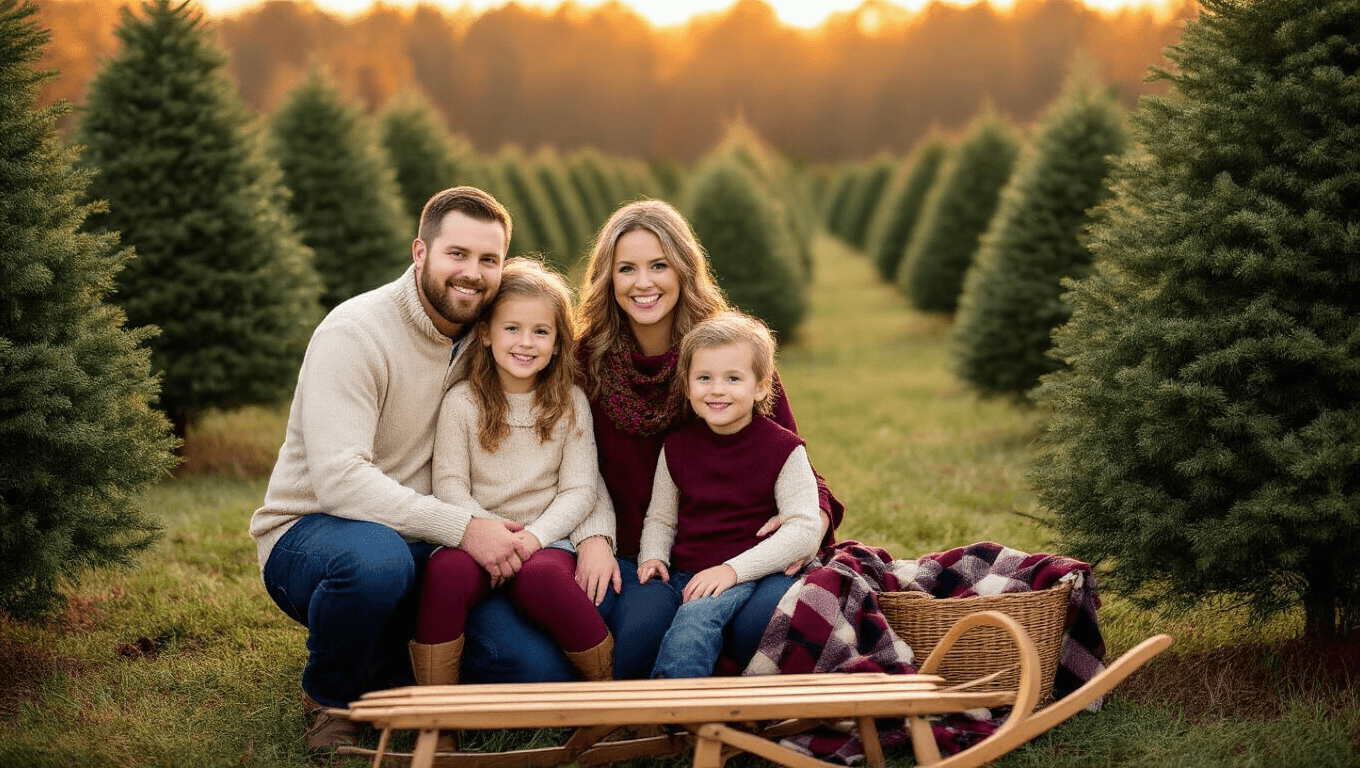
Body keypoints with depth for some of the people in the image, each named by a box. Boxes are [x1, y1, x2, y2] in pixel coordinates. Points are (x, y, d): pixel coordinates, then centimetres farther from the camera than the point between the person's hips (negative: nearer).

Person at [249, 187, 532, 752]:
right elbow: (339, 478, -28)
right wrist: (460, 528, -33)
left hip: (419, 541, 6)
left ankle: (391, 674, 11)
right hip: (309, 531, -6)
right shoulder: (354, 333, -17)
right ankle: (328, 698, -8)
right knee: (375, 558, -41)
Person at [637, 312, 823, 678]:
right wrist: (653, 557, -4)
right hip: (683, 575, 4)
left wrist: (732, 569, -17)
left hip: (745, 577, -4)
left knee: (696, 618, -35)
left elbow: (804, 530, -9)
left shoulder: (782, 449, -3)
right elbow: (660, 518, 20)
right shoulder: (676, 447, 9)